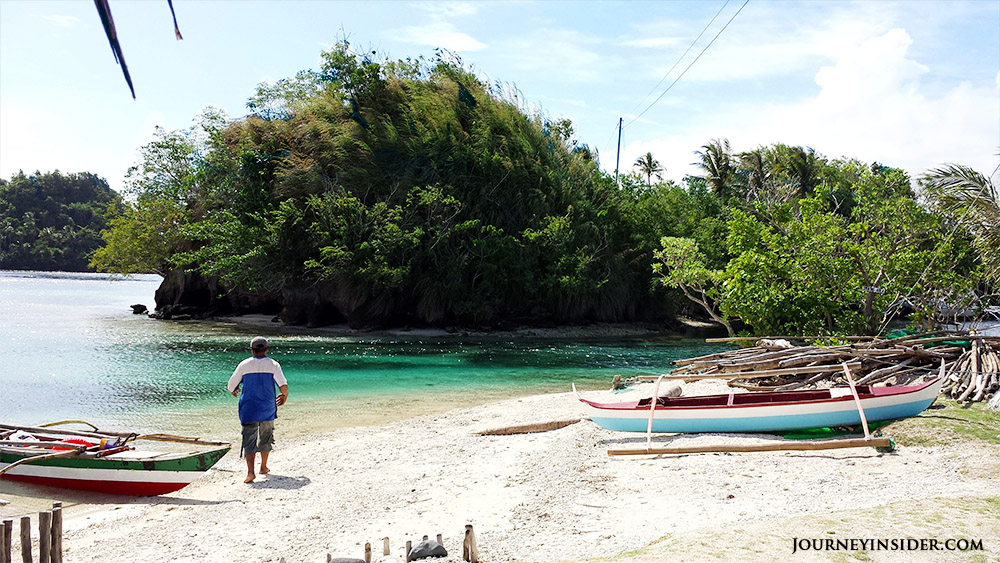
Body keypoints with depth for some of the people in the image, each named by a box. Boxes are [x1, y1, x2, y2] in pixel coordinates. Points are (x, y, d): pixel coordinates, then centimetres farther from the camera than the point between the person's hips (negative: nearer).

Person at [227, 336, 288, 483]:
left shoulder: (244, 365, 0)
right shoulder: (273, 364, -2)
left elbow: (231, 386, 5)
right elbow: (283, 386, -11)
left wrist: (234, 391, 29)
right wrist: (284, 397, 10)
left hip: (248, 410, -1)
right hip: (268, 410, 1)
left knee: (249, 441, -2)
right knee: (266, 438, 19)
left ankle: (250, 471, -18)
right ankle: (263, 467, 31)